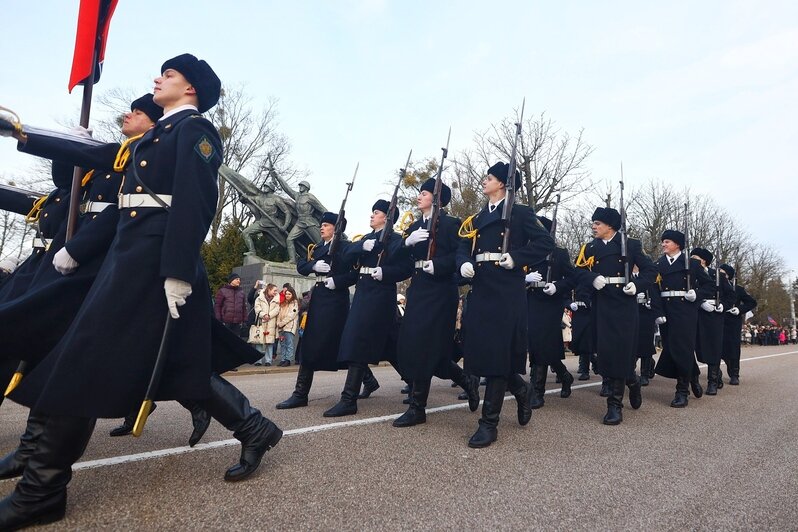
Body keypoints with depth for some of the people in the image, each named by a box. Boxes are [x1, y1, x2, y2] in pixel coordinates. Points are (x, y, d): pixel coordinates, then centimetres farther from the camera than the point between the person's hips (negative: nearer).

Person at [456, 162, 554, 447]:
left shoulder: (520, 212, 2)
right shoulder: (477, 218, 20)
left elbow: (545, 242, -7)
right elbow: (464, 248, 13)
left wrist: (516, 258, -14)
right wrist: (464, 263, -8)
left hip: (507, 291, -6)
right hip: (480, 290, 7)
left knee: (498, 353, -5)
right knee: (481, 350, 6)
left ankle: (489, 423, 4)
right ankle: (521, 389, 33)